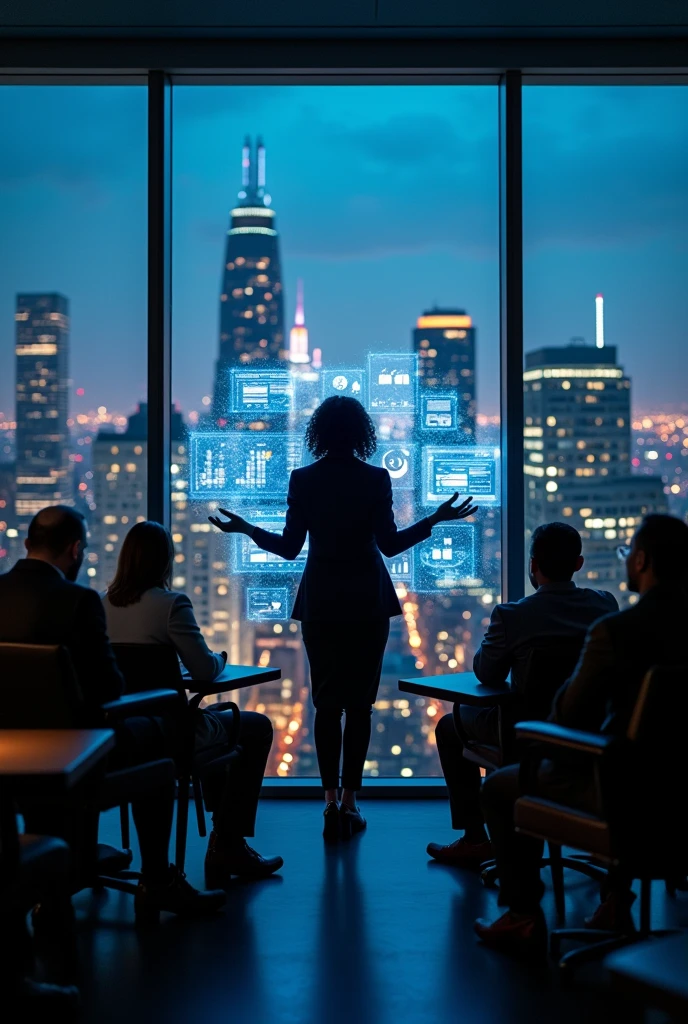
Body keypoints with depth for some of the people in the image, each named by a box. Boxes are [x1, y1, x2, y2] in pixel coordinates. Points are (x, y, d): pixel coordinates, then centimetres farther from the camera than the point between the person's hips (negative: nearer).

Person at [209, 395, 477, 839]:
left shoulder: (302, 479, -3)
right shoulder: (376, 479, -6)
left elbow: (289, 547, -3)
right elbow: (390, 543, -8)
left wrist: (246, 529, 11)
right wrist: (436, 518, 2)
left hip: (321, 603, 1)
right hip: (367, 603, -1)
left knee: (327, 703, 8)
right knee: (359, 703, 6)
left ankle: (331, 799, 1)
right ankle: (350, 801, 7)